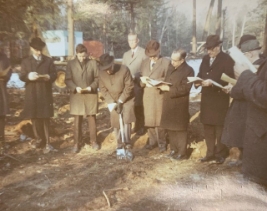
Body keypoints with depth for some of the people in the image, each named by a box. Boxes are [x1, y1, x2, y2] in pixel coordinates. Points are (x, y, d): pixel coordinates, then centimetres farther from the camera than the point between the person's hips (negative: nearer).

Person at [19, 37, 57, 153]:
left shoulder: (49, 61, 11)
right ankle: (39, 139, 22)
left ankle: (47, 143, 2)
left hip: (45, 93, -1)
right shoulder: (26, 61, 11)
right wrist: (28, 76, -21)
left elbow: (54, 75, 5)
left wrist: (49, 77, -18)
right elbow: (21, 76, 2)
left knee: (45, 118, -1)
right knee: (34, 118, 7)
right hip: (31, 94, 1)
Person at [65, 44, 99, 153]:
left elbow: (97, 78, 2)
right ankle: (77, 143, 14)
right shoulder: (71, 64, 2)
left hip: (91, 95, 0)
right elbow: (68, 79, 1)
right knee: (77, 120, 4)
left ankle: (93, 141, 22)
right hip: (76, 95, 0)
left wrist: (92, 87, -14)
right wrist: (75, 88, -16)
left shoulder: (93, 63, 2)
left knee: (92, 118, 9)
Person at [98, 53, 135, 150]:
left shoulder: (124, 70, -24)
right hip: (113, 100, 3)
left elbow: (129, 86, -18)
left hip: (127, 98, -3)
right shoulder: (101, 73, -14)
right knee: (115, 122, 5)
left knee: (126, 120, -12)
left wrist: (121, 101, -18)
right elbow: (103, 89, -7)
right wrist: (111, 103, -14)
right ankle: (119, 142, 20)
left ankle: (127, 141, 2)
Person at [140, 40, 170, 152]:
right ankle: (152, 141, 21)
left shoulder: (166, 62, 0)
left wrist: (156, 81, -18)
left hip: (159, 94, -4)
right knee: (149, 119, 8)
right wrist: (143, 80, -7)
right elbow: (141, 77, 15)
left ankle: (161, 143, 15)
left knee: (159, 120, 0)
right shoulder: (144, 62, 15)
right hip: (147, 94, 5)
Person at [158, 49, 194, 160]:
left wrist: (168, 89, -21)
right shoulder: (170, 67, 10)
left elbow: (185, 89, -19)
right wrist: (162, 85, -4)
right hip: (168, 103, 7)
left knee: (180, 129, 5)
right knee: (169, 128, 14)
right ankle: (173, 150, 29)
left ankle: (182, 153, 18)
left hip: (180, 105, -7)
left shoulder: (188, 70, -12)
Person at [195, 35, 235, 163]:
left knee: (220, 128, 4)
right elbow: (200, 74, 14)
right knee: (207, 127, 13)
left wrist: (212, 83, -25)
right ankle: (210, 153, 26)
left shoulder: (227, 60, -8)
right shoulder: (205, 58, 12)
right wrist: (198, 81, -8)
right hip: (206, 98, 7)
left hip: (220, 99, -6)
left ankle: (220, 154, 19)